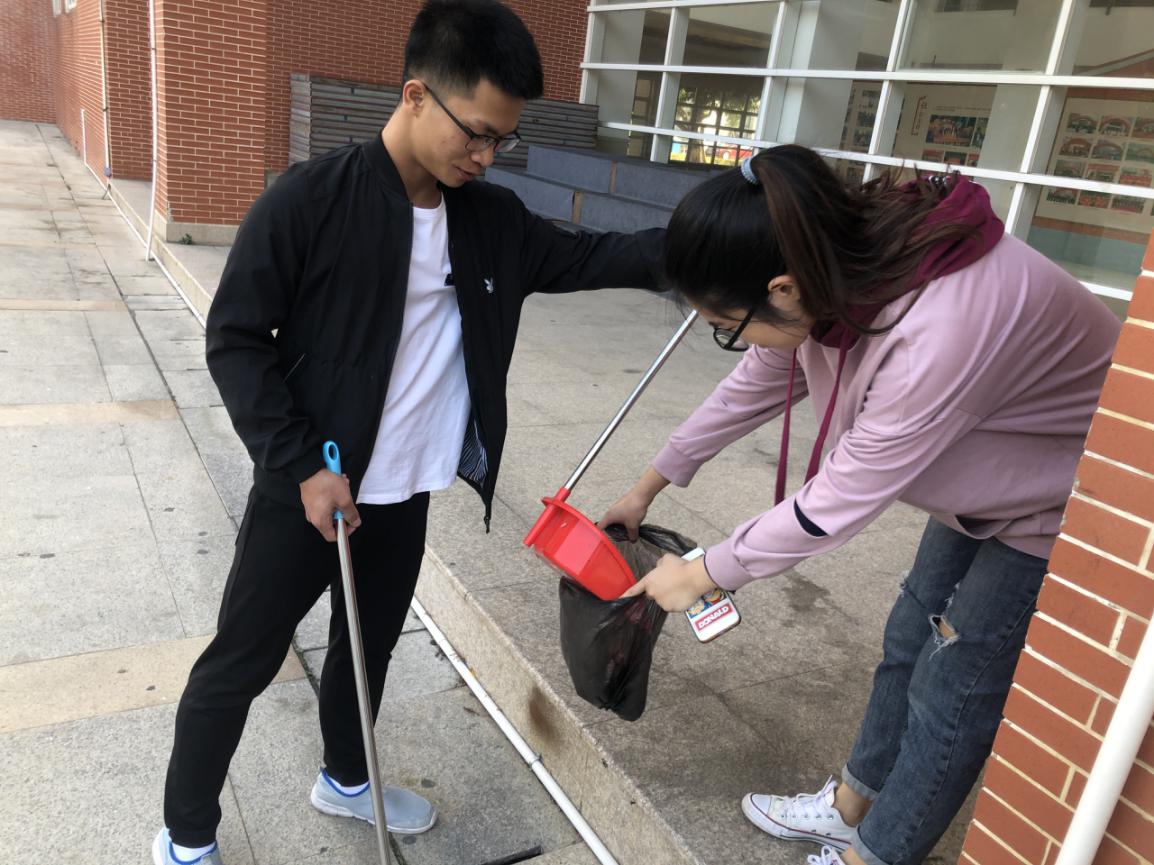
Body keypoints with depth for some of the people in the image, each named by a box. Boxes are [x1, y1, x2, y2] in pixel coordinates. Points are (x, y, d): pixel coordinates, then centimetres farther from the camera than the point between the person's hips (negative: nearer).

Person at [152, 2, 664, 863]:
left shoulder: (492, 219, 0)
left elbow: (586, 257, 6)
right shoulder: (310, 198, -17)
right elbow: (235, 338, -14)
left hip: (404, 495, 6)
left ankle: (346, 781, 50)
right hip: (307, 489, -5)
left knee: (370, 647, 23)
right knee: (241, 665, 11)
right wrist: (302, 466, -18)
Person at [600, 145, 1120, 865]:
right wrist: (649, 485, 10)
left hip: (1061, 510, -7)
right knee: (910, 641, 17)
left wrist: (702, 575, -16)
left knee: (953, 693, 4)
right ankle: (851, 807, 39)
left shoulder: (942, 331, -42)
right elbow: (751, 391, -1)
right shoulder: (833, 276, -17)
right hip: (984, 484, 7)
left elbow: (836, 504, -31)